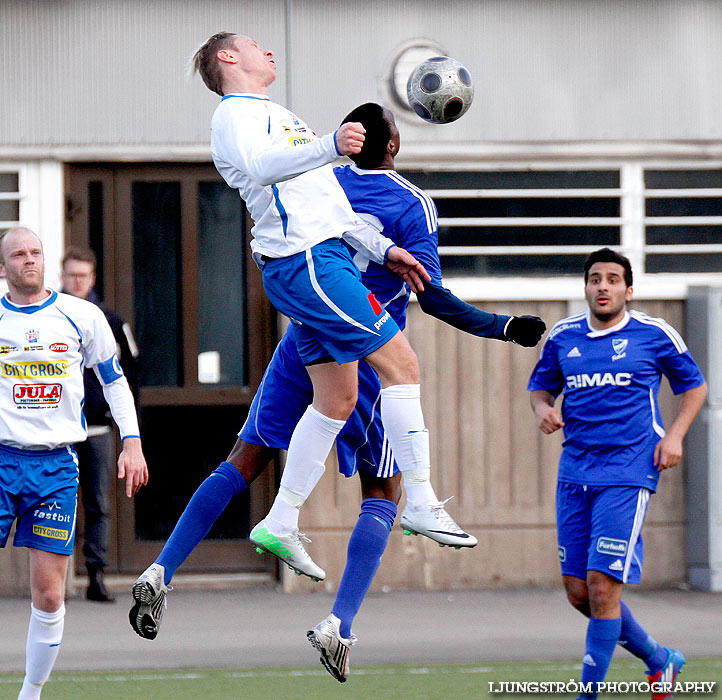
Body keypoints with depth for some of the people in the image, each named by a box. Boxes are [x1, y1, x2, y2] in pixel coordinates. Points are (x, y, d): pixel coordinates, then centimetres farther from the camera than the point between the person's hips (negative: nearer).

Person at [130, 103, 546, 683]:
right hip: (366, 357, -4)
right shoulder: (412, 205, -9)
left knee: (244, 461, 10)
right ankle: (340, 623, -11)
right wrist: (507, 329, -8)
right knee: (382, 494, 5)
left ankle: (162, 570, -3)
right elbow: (433, 297, -13)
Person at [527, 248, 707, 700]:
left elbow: (694, 386, 11)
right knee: (578, 592, 6)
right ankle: (658, 658, 28)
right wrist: (543, 409, -2)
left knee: (602, 585, -14)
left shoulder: (655, 335, -1)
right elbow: (541, 387, 21)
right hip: (575, 472, 5)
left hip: (628, 473, -5)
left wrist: (675, 435, -4)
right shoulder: (564, 336, 8)